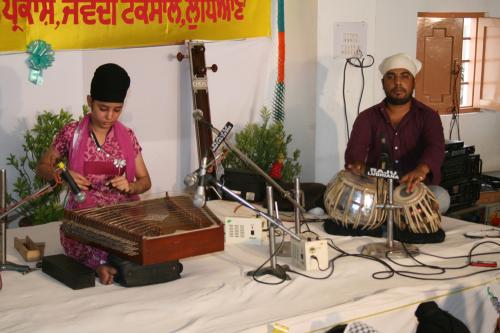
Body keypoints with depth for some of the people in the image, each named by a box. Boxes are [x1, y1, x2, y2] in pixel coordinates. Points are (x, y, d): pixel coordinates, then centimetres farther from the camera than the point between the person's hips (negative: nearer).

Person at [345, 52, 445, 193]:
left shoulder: (428, 116, 1)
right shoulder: (367, 117, 4)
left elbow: (435, 147, -18)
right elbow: (356, 147, -13)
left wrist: (422, 169, -42)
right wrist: (358, 165, -39)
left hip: (417, 189, 0)